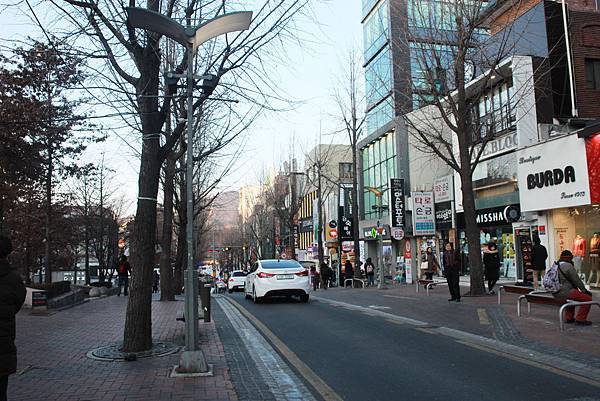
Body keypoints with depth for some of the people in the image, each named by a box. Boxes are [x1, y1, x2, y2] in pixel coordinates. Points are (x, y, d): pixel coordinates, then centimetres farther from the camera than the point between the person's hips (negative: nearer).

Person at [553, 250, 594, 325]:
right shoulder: (568, 266, -11)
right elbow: (576, 280, -8)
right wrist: (584, 289, 7)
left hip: (556, 293, 10)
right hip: (565, 292, -10)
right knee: (587, 299, -5)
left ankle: (568, 318, 35)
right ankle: (580, 319, -1)